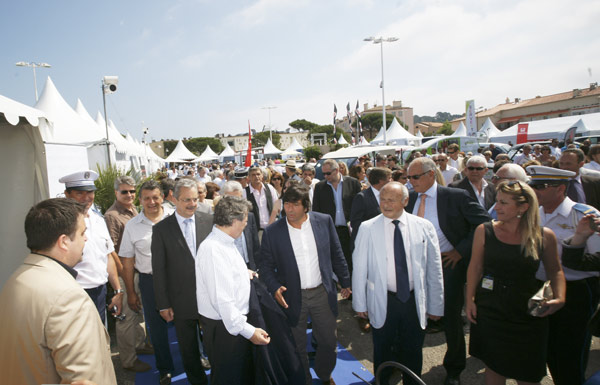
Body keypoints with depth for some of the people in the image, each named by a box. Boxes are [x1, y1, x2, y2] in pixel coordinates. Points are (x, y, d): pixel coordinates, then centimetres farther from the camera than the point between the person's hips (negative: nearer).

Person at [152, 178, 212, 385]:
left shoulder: (209, 220, -3)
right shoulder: (161, 228, -6)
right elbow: (158, 269, -4)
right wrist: (163, 304, -3)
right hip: (181, 302, -1)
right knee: (189, 350, 17)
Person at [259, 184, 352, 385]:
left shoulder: (324, 221, -6)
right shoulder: (272, 232, -10)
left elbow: (337, 255, 4)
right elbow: (266, 266, -2)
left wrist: (345, 282, 9)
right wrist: (275, 287, -17)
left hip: (322, 293, 2)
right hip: (292, 298, -1)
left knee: (328, 342, 18)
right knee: (297, 347, 15)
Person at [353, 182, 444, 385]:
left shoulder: (424, 227, -5)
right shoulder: (367, 228, -8)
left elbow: (434, 269, 1)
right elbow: (359, 269, -4)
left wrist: (436, 305, 5)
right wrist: (359, 303, -1)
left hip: (415, 301, 1)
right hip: (382, 302, -1)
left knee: (413, 353, 18)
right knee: (383, 352, 16)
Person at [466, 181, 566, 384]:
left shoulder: (545, 236, -6)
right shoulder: (484, 231, -7)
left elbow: (555, 271, 7)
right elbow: (475, 267, 1)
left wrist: (559, 298, -7)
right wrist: (470, 300, 0)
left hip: (529, 314, 1)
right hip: (490, 311, 0)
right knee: (494, 367, 13)